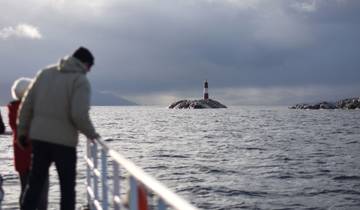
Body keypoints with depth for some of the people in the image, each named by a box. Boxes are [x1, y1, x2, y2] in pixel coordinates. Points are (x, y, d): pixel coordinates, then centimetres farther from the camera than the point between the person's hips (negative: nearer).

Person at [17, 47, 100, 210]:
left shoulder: (45, 73, 8)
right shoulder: (80, 80, -9)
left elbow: (27, 104, 7)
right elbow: (79, 115, -20)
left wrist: (22, 131, 13)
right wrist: (91, 133, -3)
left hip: (39, 137, 5)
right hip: (64, 141, -5)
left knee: (34, 184, 13)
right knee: (67, 187, 8)